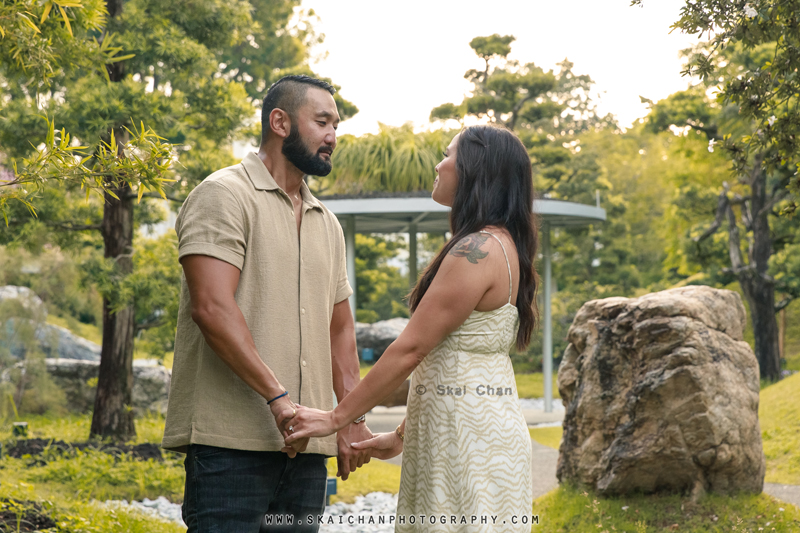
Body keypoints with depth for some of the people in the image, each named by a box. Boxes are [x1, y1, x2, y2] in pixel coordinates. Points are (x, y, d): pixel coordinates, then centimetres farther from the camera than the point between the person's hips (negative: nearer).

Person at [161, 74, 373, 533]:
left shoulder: (327, 223, 21)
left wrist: (352, 417, 10)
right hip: (231, 441, -7)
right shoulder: (225, 195, -3)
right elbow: (212, 308, -16)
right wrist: (278, 397, -21)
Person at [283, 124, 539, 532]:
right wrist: (403, 435, 20)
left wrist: (335, 418, -11)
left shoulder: (478, 251, -15)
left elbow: (410, 349, -16)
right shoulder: (498, 246, 17)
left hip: (470, 435, -10)